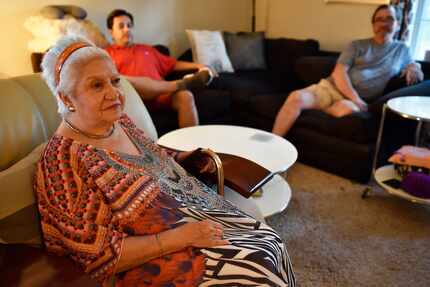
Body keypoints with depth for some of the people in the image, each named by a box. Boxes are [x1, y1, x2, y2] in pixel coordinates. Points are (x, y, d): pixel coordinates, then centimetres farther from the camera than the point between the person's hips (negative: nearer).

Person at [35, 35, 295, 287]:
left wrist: (181, 158, 1)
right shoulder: (66, 161, -22)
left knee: (268, 242, 2)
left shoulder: (119, 121, 1)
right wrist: (181, 236, -25)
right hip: (154, 261, -7)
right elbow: (100, 256, -23)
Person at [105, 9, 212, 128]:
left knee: (185, 96, -27)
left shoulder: (147, 49, 33)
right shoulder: (106, 53, 19)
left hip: (160, 94, 3)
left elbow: (173, 64, 32)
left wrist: (197, 65, 22)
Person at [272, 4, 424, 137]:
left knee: (347, 109, -41)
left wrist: (414, 67, 4)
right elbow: (339, 72, 0)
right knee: (296, 98, -30)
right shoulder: (357, 45, 13)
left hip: (359, 100, 0)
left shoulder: (402, 49, 21)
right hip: (331, 87, 0)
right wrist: (355, 98, -16)